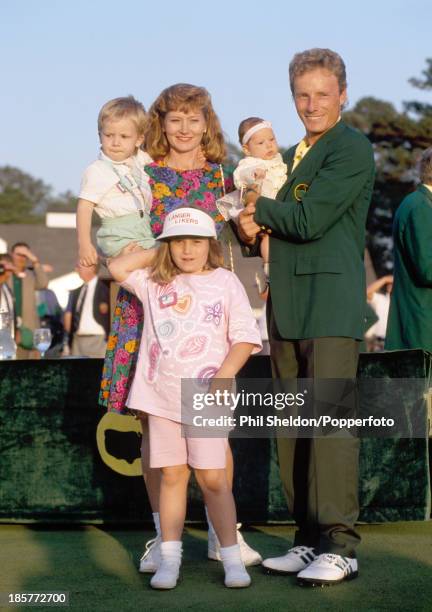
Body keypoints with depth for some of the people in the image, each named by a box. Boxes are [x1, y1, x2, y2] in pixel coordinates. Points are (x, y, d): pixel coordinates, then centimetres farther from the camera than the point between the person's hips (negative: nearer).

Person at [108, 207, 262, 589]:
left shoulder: (226, 282, 2)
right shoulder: (154, 282, 11)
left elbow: (245, 337, -2)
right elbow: (117, 268, 4)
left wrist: (224, 376, -14)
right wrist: (156, 253, 8)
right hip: (161, 396, 3)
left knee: (213, 478, -5)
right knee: (172, 475, 6)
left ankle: (232, 557, 3)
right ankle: (169, 559, 10)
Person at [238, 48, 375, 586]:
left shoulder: (352, 150, -5)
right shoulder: (292, 155, 22)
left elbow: (308, 220, -15)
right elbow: (281, 224, 23)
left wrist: (259, 207, 1)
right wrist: (252, 227, 0)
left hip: (331, 300, -8)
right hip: (286, 302, 8)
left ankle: (340, 546, -10)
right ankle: (309, 540, 13)